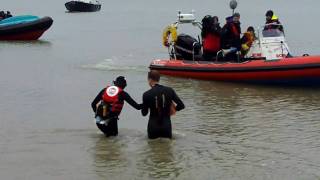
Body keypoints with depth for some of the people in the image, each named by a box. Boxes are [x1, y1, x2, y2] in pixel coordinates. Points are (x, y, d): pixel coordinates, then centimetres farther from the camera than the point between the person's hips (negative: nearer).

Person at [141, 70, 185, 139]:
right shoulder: (169, 90, -5)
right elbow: (181, 105, -3)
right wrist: (174, 109, 16)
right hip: (166, 125, 2)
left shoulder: (147, 94, -11)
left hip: (153, 126, -2)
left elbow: (144, 113, -1)